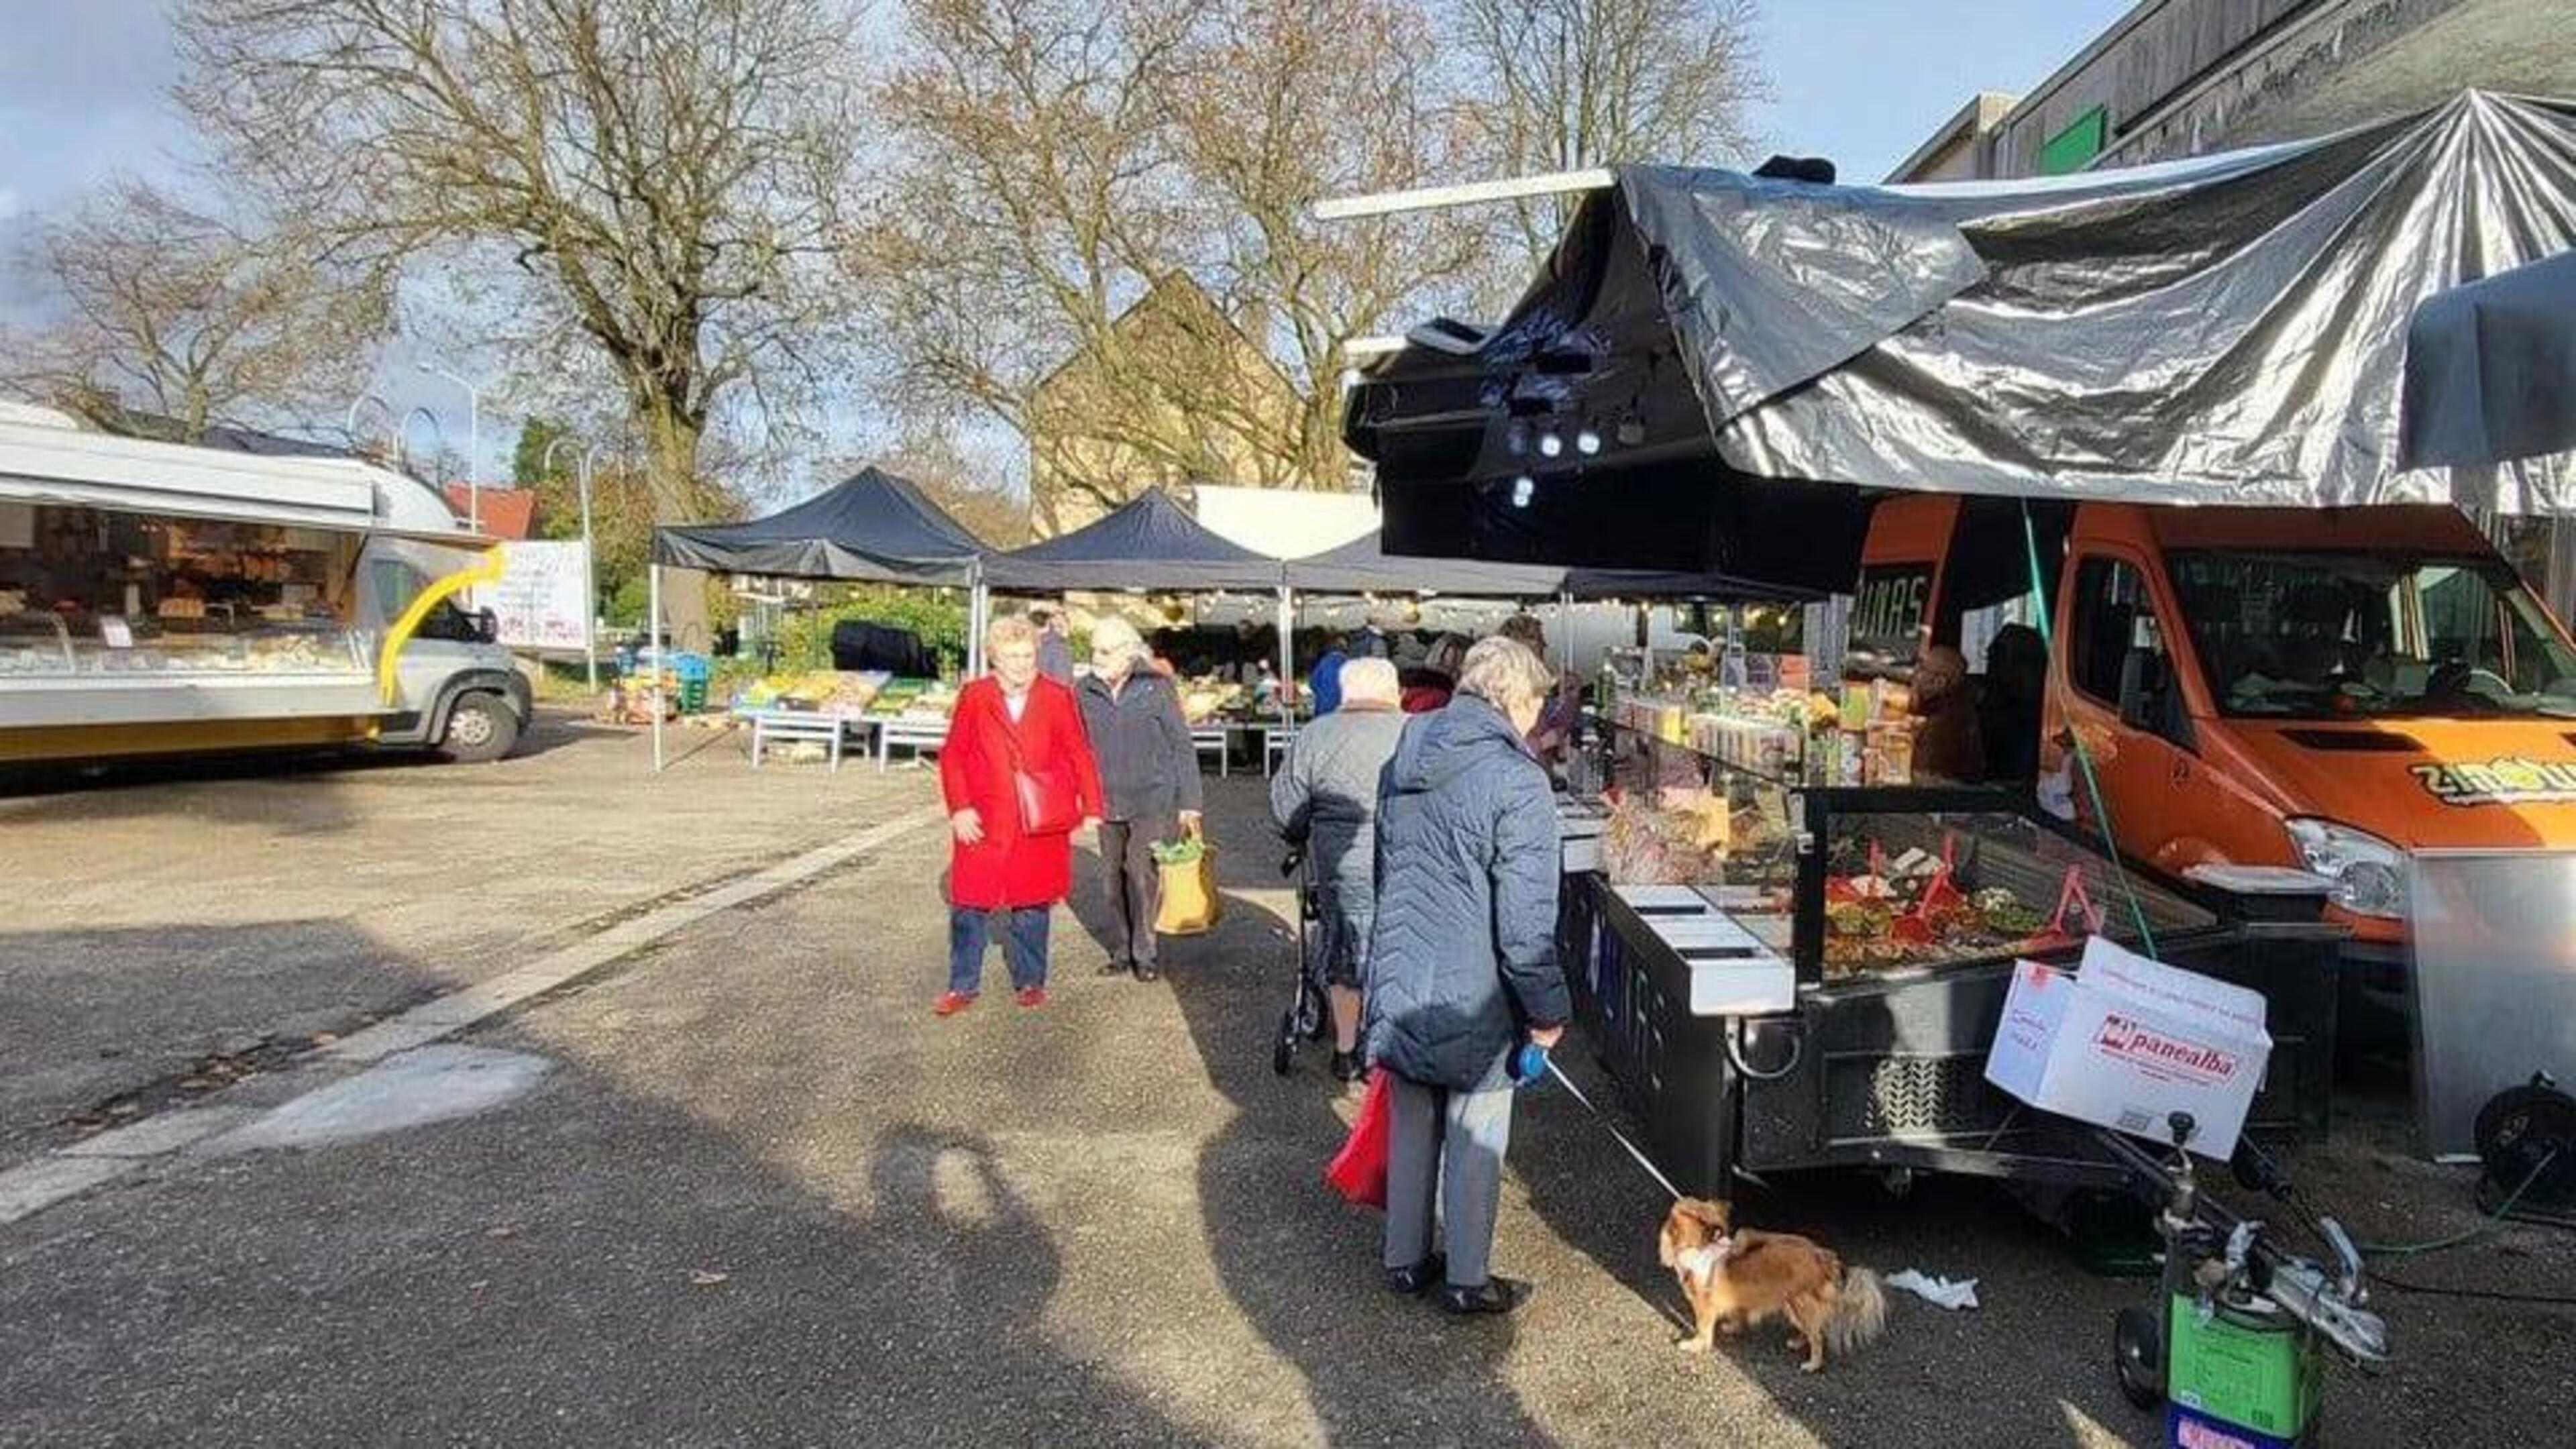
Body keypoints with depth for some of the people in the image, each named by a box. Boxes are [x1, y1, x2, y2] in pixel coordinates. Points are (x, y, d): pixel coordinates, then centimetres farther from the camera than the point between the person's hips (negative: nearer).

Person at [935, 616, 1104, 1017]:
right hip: (982, 822, 0)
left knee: (1032, 905, 10)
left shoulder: (1057, 698, 1)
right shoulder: (974, 697, 1)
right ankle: (962, 987, 16)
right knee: (969, 904, 3)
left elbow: (1078, 755, 4)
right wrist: (959, 808, -7)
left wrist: (1090, 808, -3)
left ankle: (1030, 982, 24)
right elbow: (953, 755, 3)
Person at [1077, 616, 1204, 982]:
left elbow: (1181, 745, -2)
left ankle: (1144, 954, 8)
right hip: (1107, 804, 3)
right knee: (1115, 879, 11)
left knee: (1144, 877, -6)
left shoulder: (1156, 688, -5)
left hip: (1152, 802, -3)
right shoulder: (1085, 692, 2)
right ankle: (1121, 952, 24)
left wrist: (1189, 801, -4)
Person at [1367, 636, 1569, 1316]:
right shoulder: (1516, 782, -19)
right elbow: (1526, 920, -19)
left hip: (1399, 985, 7)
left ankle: (1406, 1260, 34)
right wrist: (1547, 1009, -7)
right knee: (1476, 1140, 10)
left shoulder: (1402, 765, 5)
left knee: (1411, 1127, 20)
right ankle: (1467, 1280, 25)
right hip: (1472, 998, -6)